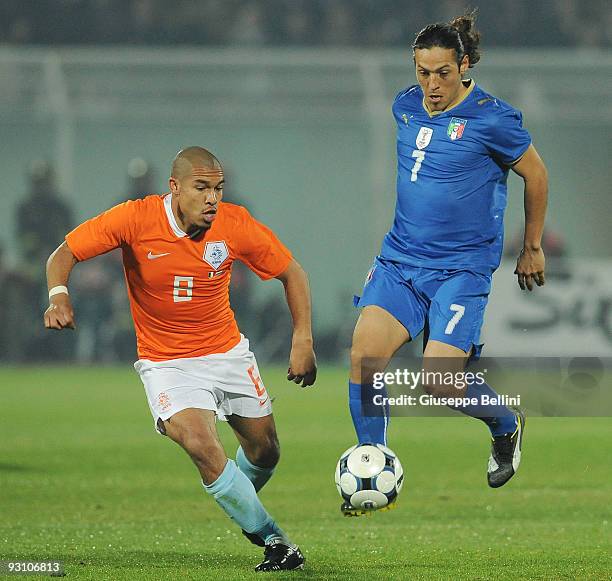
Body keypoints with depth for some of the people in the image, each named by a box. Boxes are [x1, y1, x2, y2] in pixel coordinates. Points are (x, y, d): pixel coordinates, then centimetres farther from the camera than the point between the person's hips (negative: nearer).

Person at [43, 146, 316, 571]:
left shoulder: (235, 225, -13)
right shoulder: (135, 220, -19)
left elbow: (292, 273, 0)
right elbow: (64, 254, -12)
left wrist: (303, 341, -8)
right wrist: (59, 296, -32)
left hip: (228, 352, 3)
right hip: (166, 362, -3)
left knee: (265, 451, 10)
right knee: (203, 448, -24)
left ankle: (245, 505, 47)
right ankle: (273, 540, -10)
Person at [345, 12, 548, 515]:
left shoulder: (492, 119, -12)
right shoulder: (406, 107, 6)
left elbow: (536, 175, 2)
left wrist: (532, 248, 9)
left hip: (462, 266, -5)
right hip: (401, 256, 5)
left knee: (440, 382, -14)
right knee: (365, 352, -14)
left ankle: (507, 424, 20)